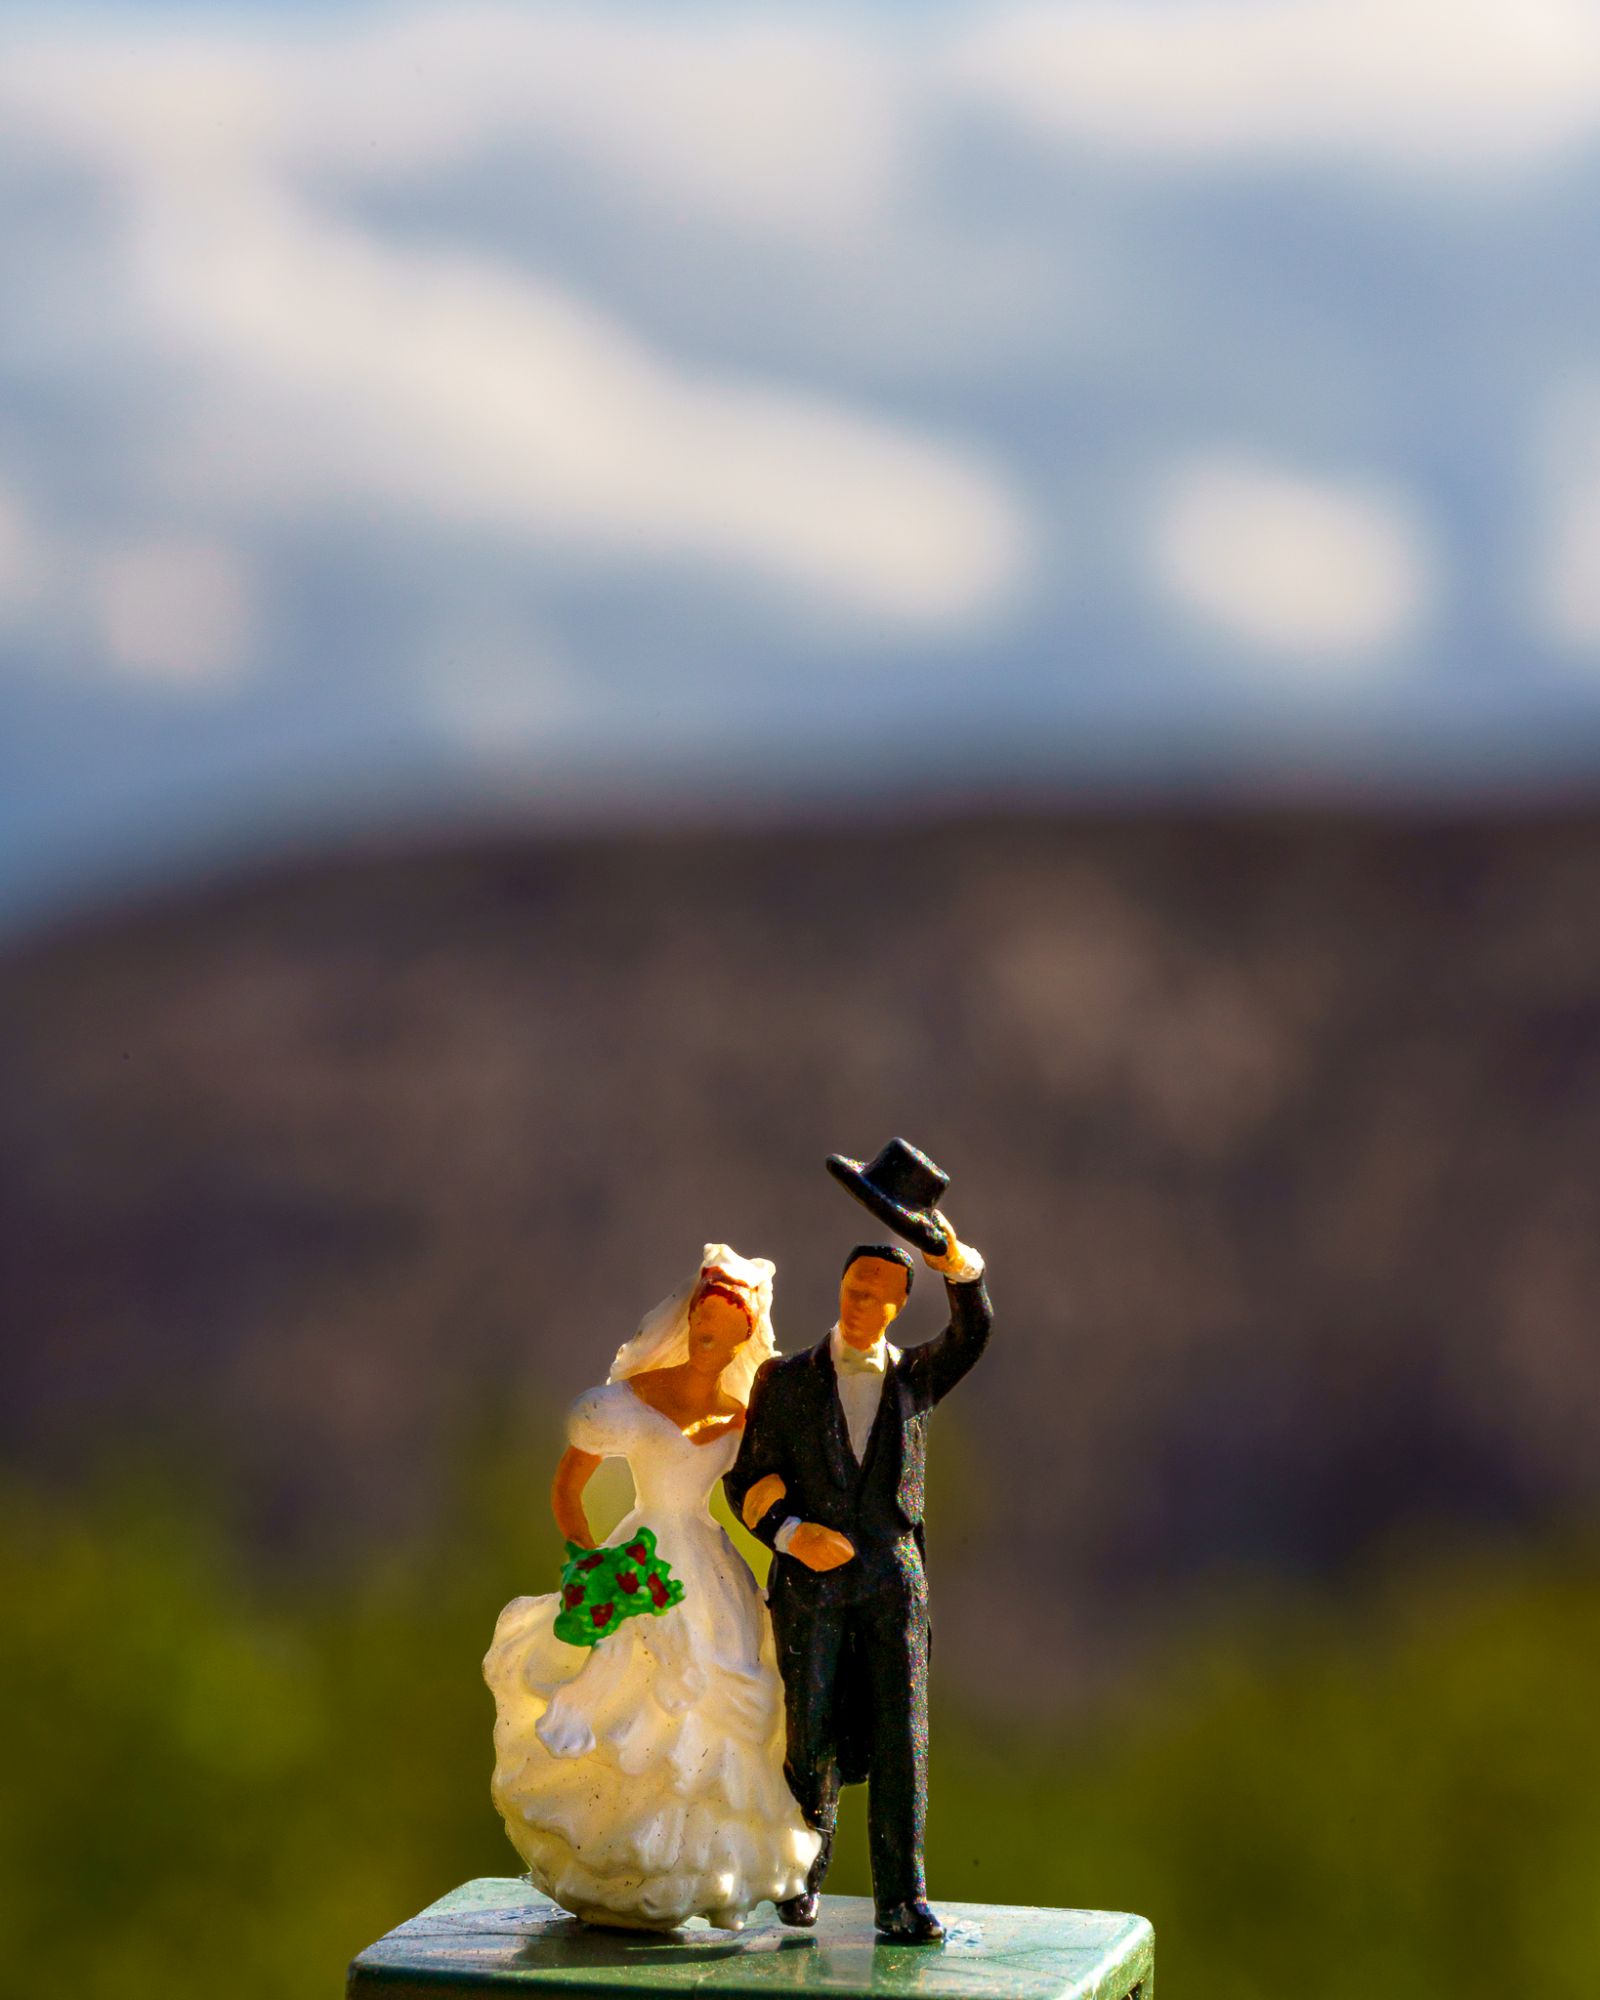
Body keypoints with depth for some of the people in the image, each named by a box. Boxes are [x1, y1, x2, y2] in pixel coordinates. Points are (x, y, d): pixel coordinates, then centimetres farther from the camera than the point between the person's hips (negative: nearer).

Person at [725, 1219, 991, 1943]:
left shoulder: (914, 1377, 11)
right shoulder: (785, 1380, 7)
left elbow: (973, 1334, -8)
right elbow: (748, 1483, 4)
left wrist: (957, 1263, -27)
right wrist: (791, 1534, -15)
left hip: (893, 1583, 1)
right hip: (810, 1584, -1)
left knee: (900, 1739, -8)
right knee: (814, 1741, 1)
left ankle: (901, 1897, -7)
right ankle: (802, 1871, 26)